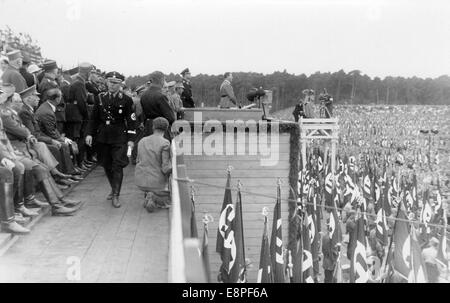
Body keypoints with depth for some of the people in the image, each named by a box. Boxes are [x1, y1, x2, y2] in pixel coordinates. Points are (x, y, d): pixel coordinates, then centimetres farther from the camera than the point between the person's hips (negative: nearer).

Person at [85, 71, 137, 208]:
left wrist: (131, 139, -9)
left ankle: (116, 195, -2)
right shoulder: (101, 98, 7)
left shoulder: (126, 100, -3)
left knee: (117, 166, -7)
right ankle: (114, 189, 28)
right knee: (106, 165, 10)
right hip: (102, 137, 4)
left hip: (119, 137, -4)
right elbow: (94, 118, 11)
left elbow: (131, 121, -3)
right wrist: (89, 133, 1)